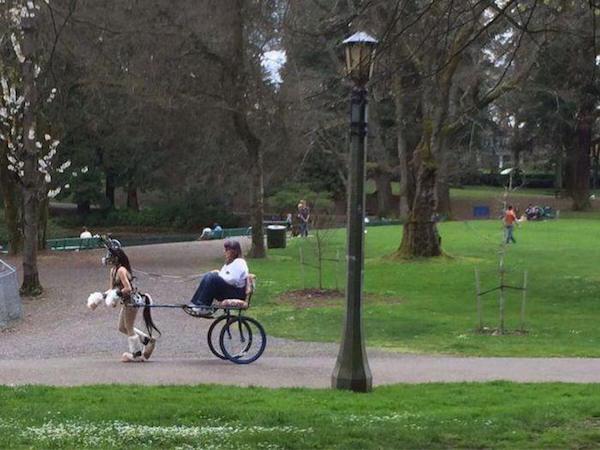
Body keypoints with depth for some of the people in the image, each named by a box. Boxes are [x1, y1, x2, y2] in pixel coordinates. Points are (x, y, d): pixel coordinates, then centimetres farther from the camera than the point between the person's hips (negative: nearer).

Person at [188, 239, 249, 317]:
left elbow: (232, 280, -23)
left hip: (237, 293, -10)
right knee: (207, 276, -4)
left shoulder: (239, 262, -11)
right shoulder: (229, 262, 20)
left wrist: (218, 275, -10)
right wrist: (218, 273, 3)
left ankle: (203, 307, -25)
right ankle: (195, 303, -12)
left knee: (213, 278, -26)